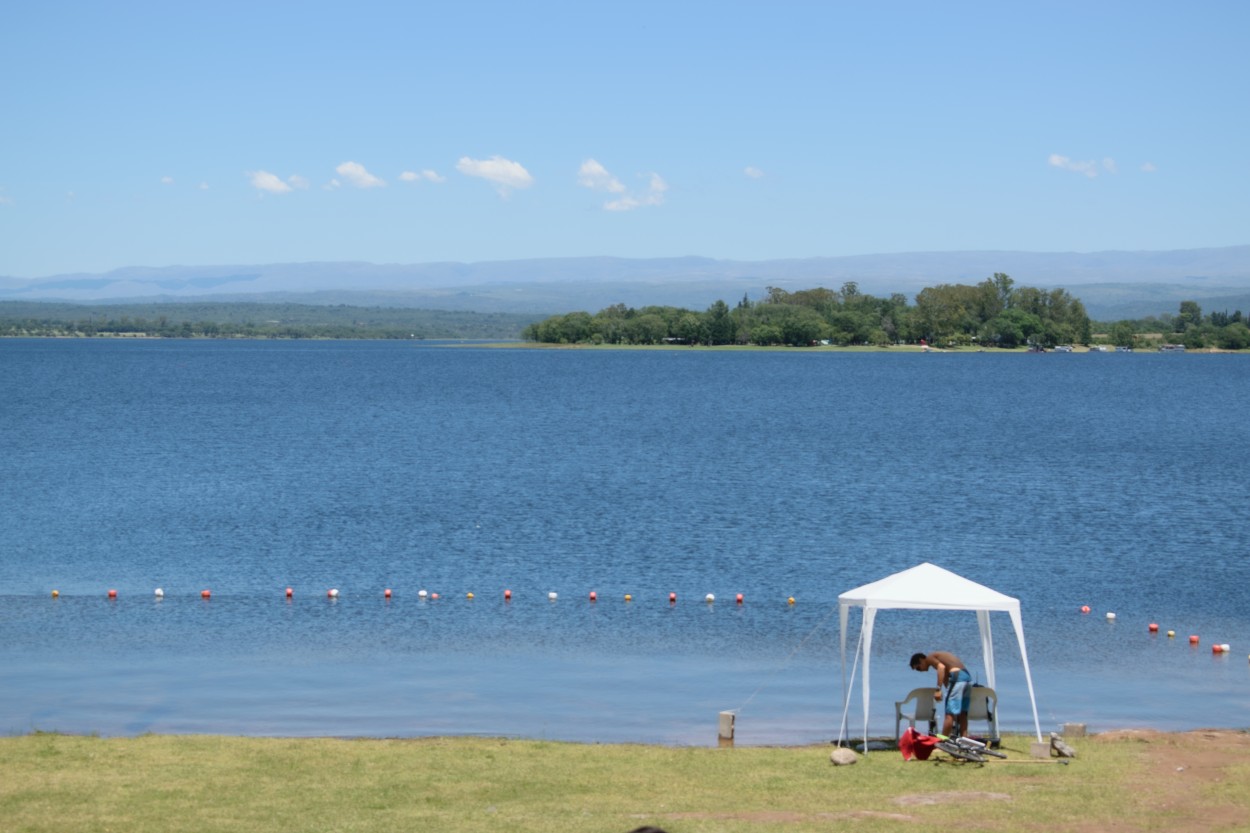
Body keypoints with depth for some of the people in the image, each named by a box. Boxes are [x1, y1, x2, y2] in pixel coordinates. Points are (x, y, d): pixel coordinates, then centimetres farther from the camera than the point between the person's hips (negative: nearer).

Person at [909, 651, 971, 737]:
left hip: (957, 676, -9)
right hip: (967, 675, 9)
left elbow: (941, 667, -16)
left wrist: (938, 690, -21)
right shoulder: (937, 656, 29)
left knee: (950, 714, -7)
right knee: (962, 714, 13)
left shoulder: (929, 658, 4)